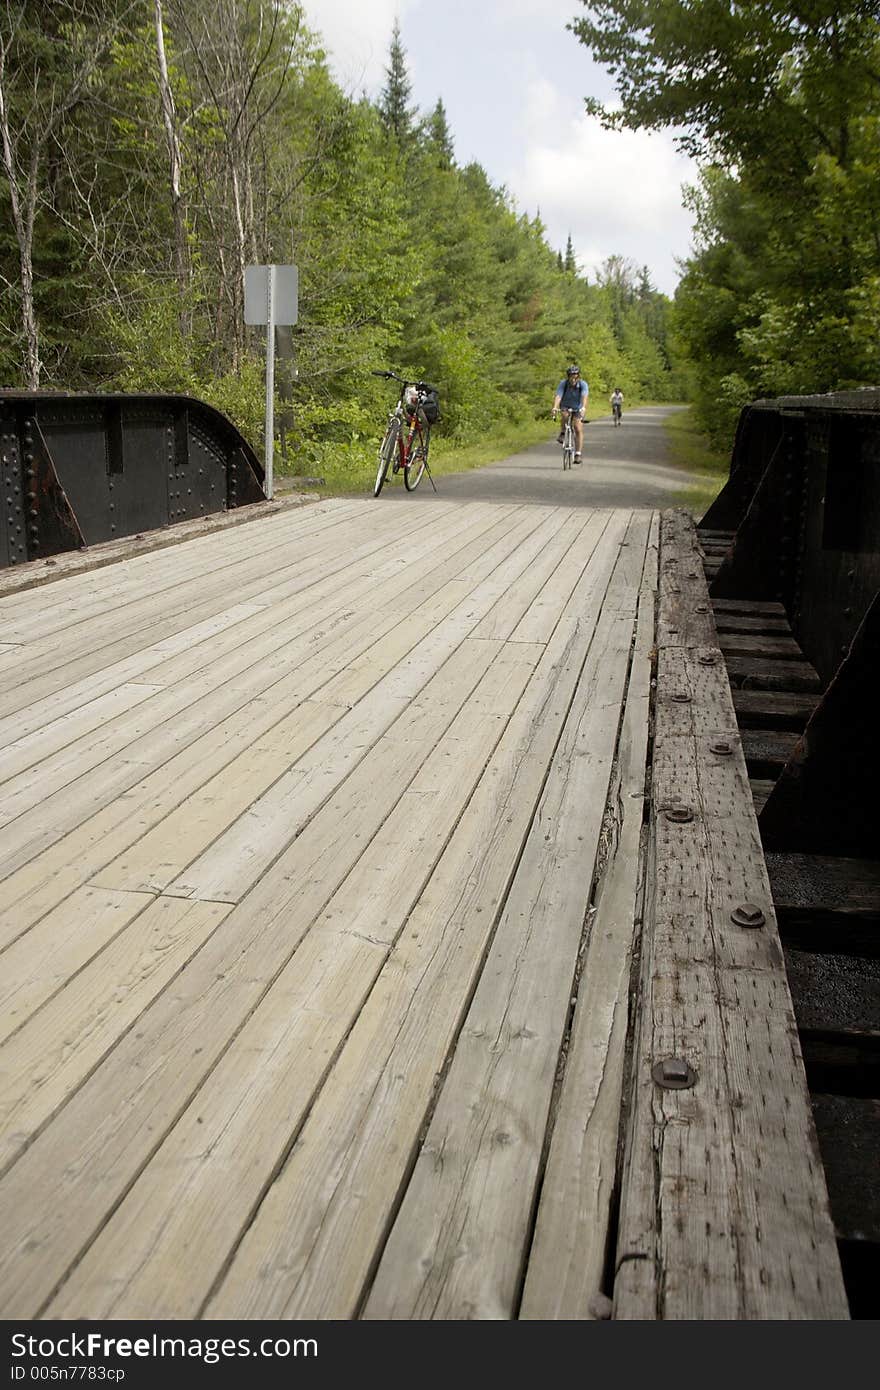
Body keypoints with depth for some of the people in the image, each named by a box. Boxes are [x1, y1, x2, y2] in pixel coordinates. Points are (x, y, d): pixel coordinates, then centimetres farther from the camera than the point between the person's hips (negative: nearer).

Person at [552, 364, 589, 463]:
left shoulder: (583, 384, -24)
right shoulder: (563, 383, -22)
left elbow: (585, 396, -40)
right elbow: (558, 396, -34)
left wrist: (583, 408, -59)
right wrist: (555, 408, -53)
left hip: (578, 409, 0)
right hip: (566, 407, 0)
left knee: (578, 429, -16)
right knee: (565, 415, -35)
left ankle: (577, 455, -15)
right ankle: (562, 434, -11)